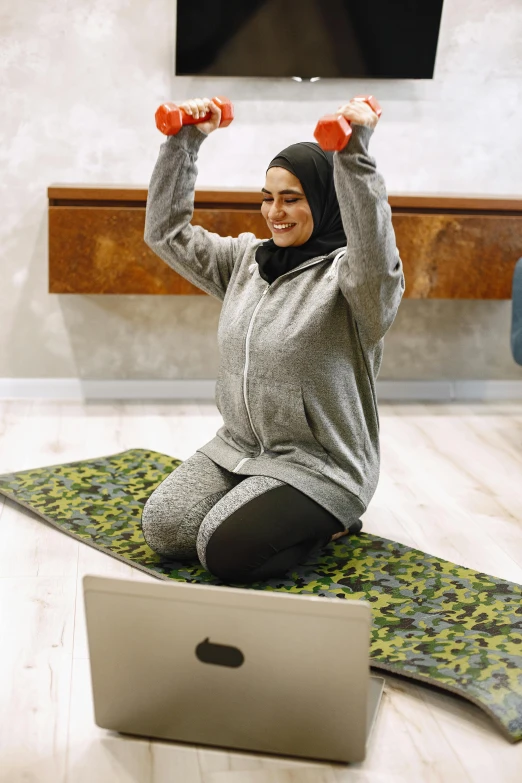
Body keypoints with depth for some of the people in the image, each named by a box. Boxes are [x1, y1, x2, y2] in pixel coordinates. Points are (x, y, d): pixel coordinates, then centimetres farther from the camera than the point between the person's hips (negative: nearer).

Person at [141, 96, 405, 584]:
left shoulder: (348, 274, -14)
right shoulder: (246, 259, 7)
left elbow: (375, 259, -39)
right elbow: (166, 232, 6)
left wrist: (354, 153, -45)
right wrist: (184, 141, -3)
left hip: (320, 465, -6)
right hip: (239, 446, 7)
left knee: (224, 550, -22)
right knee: (162, 529, -8)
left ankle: (325, 522, 5)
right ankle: (261, 504, 16)